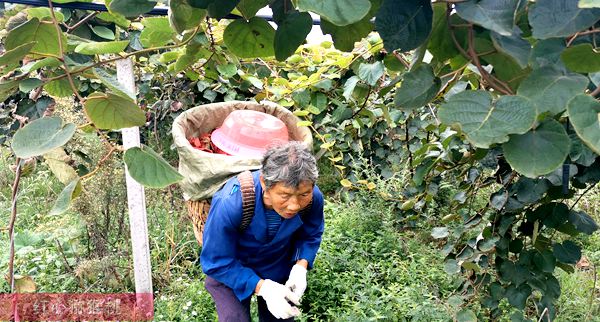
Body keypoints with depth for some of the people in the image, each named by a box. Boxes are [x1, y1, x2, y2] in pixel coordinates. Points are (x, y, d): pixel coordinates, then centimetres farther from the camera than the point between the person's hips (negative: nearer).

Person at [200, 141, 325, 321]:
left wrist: (301, 267, -24)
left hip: (279, 267, 3)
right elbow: (216, 263, -27)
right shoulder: (230, 204, -40)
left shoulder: (313, 198, -30)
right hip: (230, 272, -3)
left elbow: (311, 235, -7)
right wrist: (262, 287, -35)